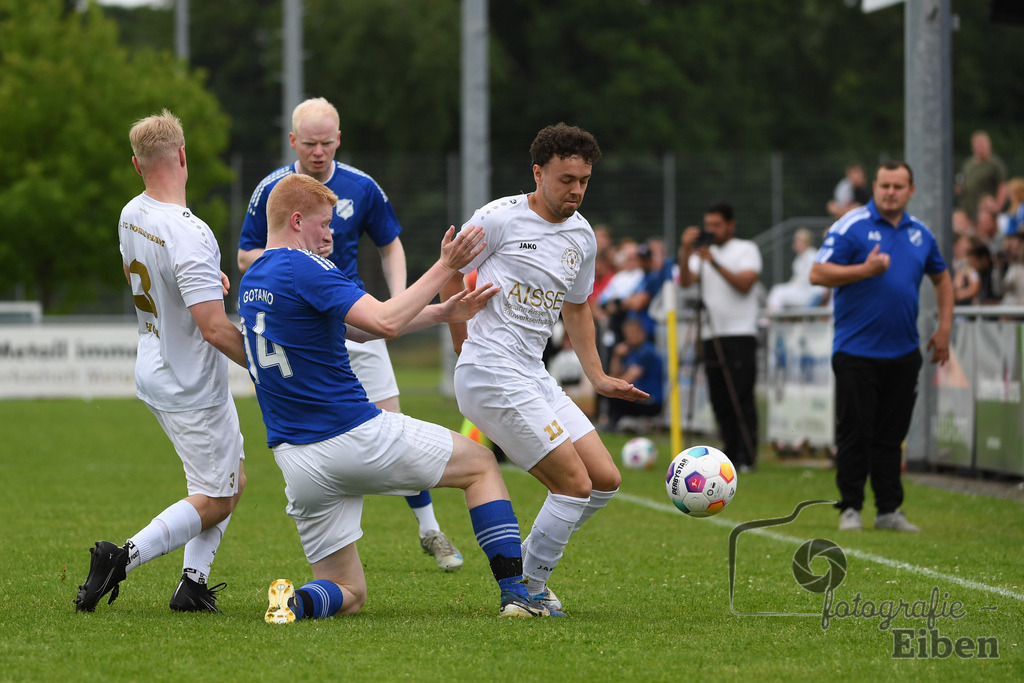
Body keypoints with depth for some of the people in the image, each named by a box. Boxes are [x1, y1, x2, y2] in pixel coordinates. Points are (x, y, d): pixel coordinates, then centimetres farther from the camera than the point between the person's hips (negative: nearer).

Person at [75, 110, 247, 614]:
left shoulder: (131, 215, 0)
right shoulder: (188, 234, -28)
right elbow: (214, 328, -28)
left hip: (156, 376, 9)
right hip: (195, 391, -9)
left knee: (234, 478, 18)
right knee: (216, 501, 2)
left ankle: (193, 581, 12)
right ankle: (123, 558, -9)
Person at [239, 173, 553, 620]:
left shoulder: (251, 282, 16)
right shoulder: (305, 269, -12)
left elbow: (358, 327, 20)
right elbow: (385, 322, -24)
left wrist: (443, 312, 16)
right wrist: (444, 268, -15)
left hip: (296, 461, 7)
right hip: (358, 437, -7)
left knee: (348, 594, 14)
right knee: (480, 464, 17)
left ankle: (295, 601, -19)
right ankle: (515, 592, 9)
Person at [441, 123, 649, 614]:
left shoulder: (582, 236, 13)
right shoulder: (501, 218, -9)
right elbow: (449, 275, -1)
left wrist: (598, 378, 20)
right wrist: (465, 347, 6)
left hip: (534, 377, 8)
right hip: (490, 374, -8)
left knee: (605, 480, 5)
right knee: (575, 483, -13)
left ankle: (523, 570, 18)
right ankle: (527, 591, 2)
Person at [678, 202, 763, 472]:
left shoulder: (747, 249, 3)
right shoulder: (703, 252, 19)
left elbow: (744, 283, -12)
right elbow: (686, 281, 4)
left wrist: (714, 263, -18)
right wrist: (686, 251, -10)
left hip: (740, 335, -6)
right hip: (711, 335, 6)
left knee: (741, 397, -11)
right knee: (719, 400, 4)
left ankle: (747, 458, -11)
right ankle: (731, 454, 10)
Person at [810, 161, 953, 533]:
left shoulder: (920, 233, 10)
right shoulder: (851, 227, -7)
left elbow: (941, 278, 23)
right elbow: (818, 273, -12)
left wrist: (944, 329, 15)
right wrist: (865, 269, -22)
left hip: (903, 352, 4)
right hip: (856, 351, -4)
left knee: (891, 434, 8)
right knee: (855, 432, -2)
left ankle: (889, 509, 13)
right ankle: (850, 509, 6)